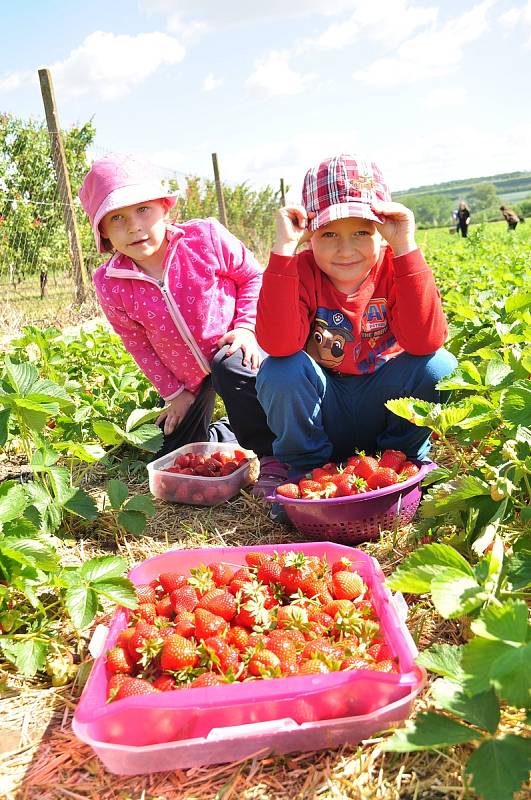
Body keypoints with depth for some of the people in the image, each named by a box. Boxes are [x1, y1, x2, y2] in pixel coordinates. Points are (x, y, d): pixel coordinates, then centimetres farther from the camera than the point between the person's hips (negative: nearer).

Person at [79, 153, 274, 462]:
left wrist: (245, 326, -19)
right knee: (175, 458, 7)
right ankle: (227, 433, 34)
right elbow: (138, 344, -2)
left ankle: (269, 449, -14)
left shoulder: (206, 236, -21)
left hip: (234, 347, -3)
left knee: (231, 369, -40)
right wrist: (173, 393, 1)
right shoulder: (109, 284, -15)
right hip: (187, 377, 4)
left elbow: (253, 275, -5)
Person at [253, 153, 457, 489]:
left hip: (382, 400, 1)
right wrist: (284, 247, -34)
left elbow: (425, 343, -28)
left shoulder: (394, 267, -12)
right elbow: (278, 345, -33)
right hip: (321, 409, -1)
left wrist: (406, 247, -32)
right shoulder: (302, 271, -14)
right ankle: (306, 468, -4)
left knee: (440, 365, -24)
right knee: (278, 371, -29)